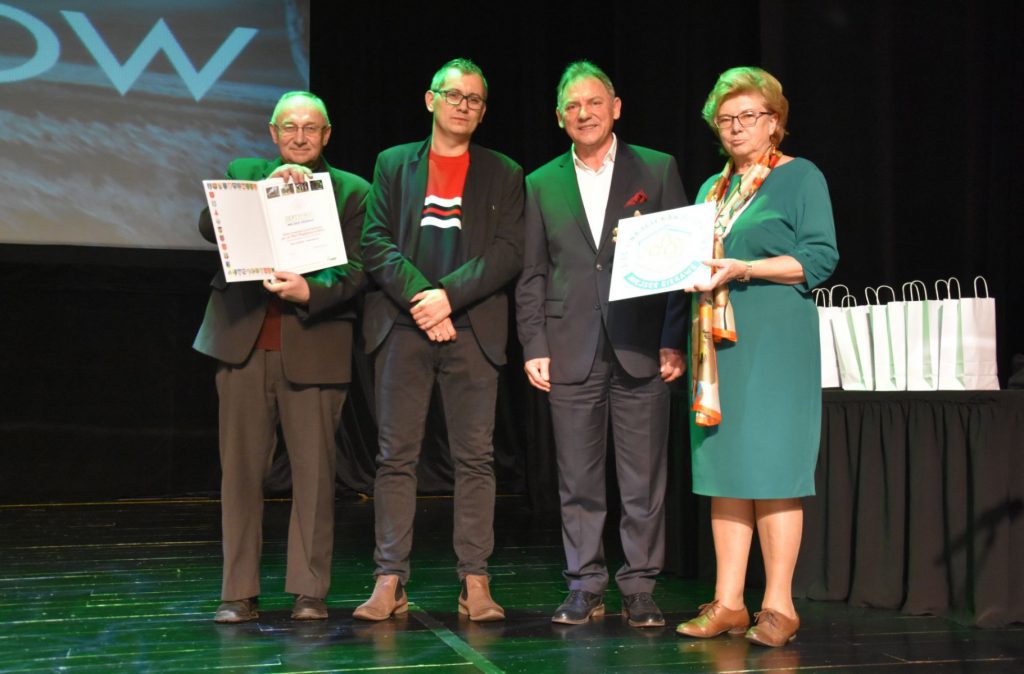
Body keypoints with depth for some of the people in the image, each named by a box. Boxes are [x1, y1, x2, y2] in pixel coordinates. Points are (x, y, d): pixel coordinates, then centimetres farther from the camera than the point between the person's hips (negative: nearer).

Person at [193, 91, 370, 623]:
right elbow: (209, 226, -4)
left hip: (313, 344, -1)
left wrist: (309, 292, -18)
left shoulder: (351, 191, 8)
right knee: (240, 469, 3)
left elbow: (355, 273, 0)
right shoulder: (244, 174, 14)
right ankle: (239, 593, 11)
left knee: (314, 471, 0)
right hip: (243, 342, 2)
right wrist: (268, 186, -12)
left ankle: (309, 591, 10)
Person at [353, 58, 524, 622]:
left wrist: (449, 296, -11)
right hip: (402, 327, 0)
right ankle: (390, 582, 2)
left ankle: (475, 582, 3)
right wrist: (419, 298, -10)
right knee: (396, 455, -1)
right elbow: (374, 242, 4)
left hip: (472, 329, 0)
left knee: (475, 458, -1)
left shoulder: (504, 175, 12)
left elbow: (509, 253, 1)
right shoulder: (393, 164, 14)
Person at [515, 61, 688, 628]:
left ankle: (640, 589, 12)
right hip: (571, 351, 2)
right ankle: (585, 587, 15)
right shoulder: (542, 184, 12)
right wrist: (533, 347, 1)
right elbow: (532, 275, 11)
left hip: (641, 348, -1)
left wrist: (674, 341, -4)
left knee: (644, 479, 2)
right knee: (578, 480, 5)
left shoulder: (657, 170, 6)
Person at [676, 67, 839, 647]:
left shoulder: (800, 178, 2)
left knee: (772, 466, -8)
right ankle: (728, 604, 6)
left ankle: (779, 606, -2)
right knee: (723, 466, 3)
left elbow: (821, 258, -7)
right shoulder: (712, 189, 20)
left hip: (775, 339, -6)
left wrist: (744, 269, -17)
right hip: (718, 339, 6)